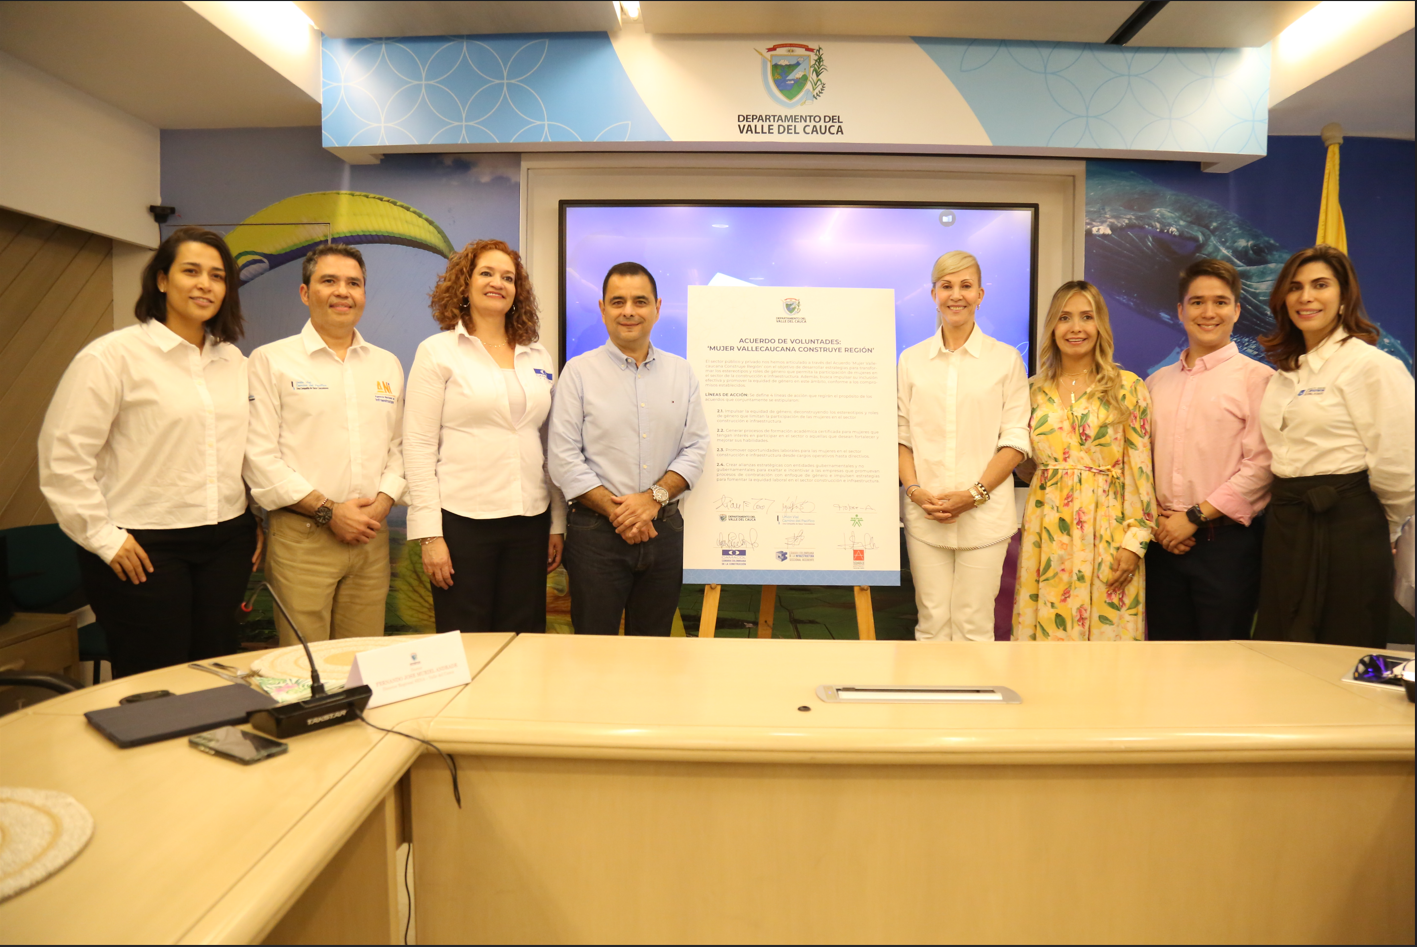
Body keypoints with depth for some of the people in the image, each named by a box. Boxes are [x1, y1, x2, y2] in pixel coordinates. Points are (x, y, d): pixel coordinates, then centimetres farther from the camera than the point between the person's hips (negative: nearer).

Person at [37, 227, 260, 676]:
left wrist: (258, 521, 10)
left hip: (227, 542, 5)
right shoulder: (113, 355, -6)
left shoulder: (234, 360, 11)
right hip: (144, 548, -5)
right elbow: (63, 455, -8)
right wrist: (103, 537, -9)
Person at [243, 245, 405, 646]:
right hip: (301, 537, -3)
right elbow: (259, 456, -6)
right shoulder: (270, 360, 1)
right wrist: (327, 510, -11)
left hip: (371, 537, 4)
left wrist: (383, 502, -4)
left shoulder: (387, 365, 14)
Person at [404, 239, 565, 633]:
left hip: (529, 522, 4)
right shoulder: (438, 352, 1)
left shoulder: (539, 357, 12)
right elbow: (418, 446, -4)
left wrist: (557, 525, 10)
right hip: (462, 521, -3)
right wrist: (430, 535, -10)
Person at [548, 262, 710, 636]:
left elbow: (696, 448, 6)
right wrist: (615, 510, -11)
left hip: (664, 527, 3)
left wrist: (655, 497, -9)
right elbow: (564, 459, -5)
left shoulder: (681, 372, 10)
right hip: (596, 531, -3)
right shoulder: (579, 372, 1)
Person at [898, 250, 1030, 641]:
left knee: (974, 626, 3)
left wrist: (975, 494, -11)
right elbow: (900, 435, 8)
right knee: (932, 623, 5)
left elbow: (1016, 440, 1)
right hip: (924, 516, 2)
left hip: (985, 515, -1)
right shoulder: (912, 360, 9)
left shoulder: (1006, 359, 4)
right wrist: (915, 490, -7)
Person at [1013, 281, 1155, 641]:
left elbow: (1140, 470, -3)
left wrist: (1136, 539, -8)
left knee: (1107, 629, 2)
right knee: (1046, 630, 5)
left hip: (1107, 527, -2)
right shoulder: (1035, 389, 8)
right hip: (1046, 528, 2)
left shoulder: (1129, 388, 0)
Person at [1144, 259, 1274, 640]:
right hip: (1164, 541, 4)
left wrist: (1195, 516, -13)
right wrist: (1154, 518, -3)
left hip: (1226, 541, -4)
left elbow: (1260, 466, -11)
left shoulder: (1256, 378, -2)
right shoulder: (1157, 382, 13)